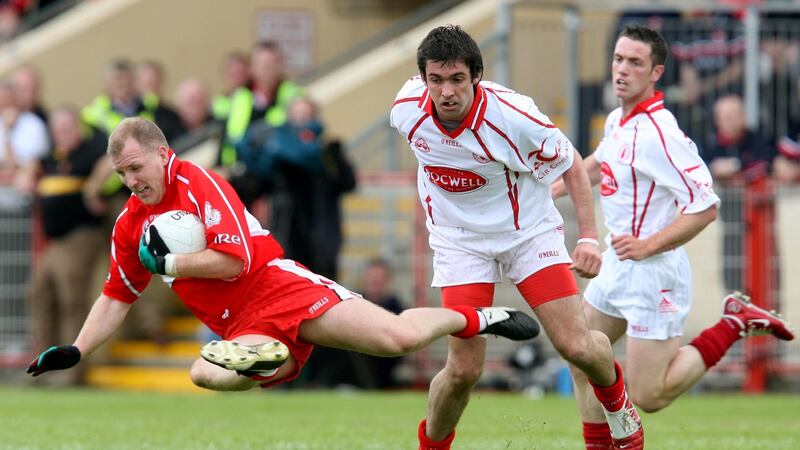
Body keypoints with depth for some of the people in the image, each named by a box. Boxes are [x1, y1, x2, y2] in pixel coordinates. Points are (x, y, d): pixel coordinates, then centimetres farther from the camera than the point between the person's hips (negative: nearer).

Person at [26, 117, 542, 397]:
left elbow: (233, 261, -16)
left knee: (399, 338, -18)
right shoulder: (129, 225, 13)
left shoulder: (200, 184, -8)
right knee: (206, 373, -33)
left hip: (282, 289, -5)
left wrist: (166, 262, -8)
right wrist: (75, 352, 13)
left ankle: (473, 318, 9)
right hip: (243, 330, 5)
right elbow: (117, 295, 23)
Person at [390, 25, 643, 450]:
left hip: (529, 231, -1)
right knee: (464, 369, -10)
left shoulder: (513, 115, -27)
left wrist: (588, 237, -17)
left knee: (577, 347, -10)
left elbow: (571, 165, -10)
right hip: (460, 239, 1)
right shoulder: (406, 110, -18)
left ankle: (615, 396, 26)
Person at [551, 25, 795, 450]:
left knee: (650, 396, -5)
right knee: (581, 359, 15)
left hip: (651, 271, -9)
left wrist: (648, 246, -25)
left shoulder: (658, 134, -23)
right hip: (618, 266, 9)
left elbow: (705, 208, -25)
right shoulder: (618, 121, 5)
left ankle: (734, 325, 6)